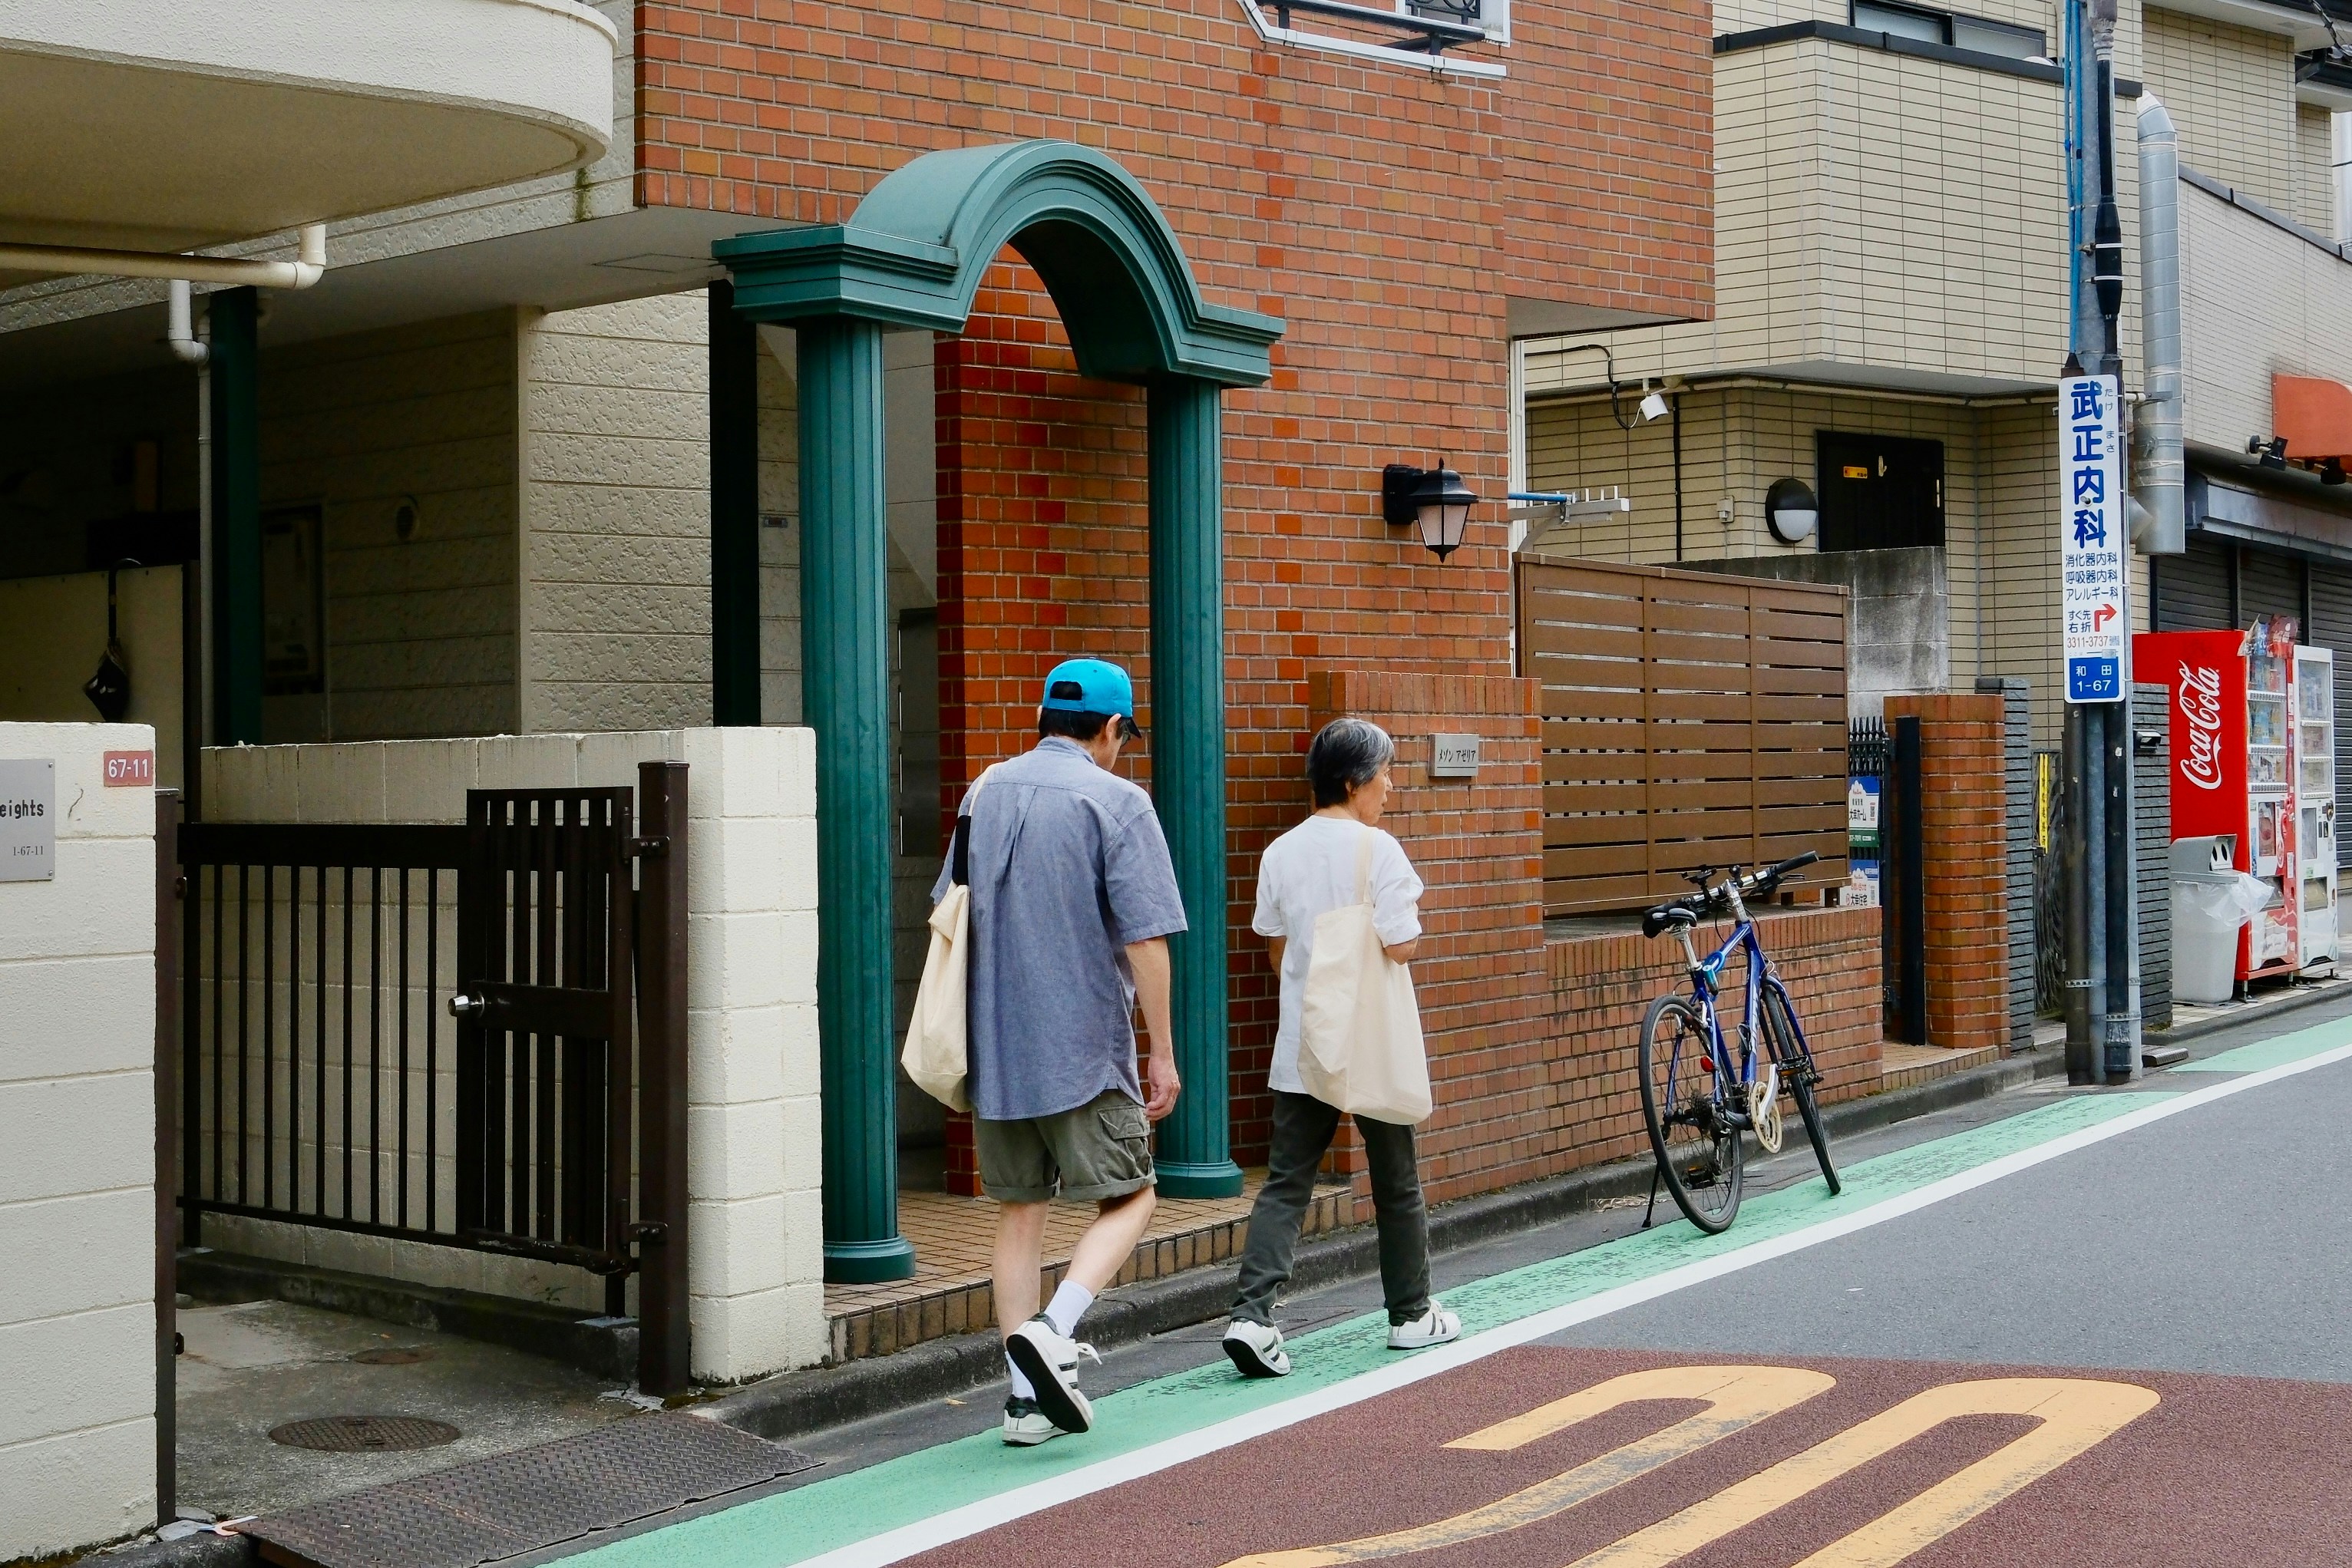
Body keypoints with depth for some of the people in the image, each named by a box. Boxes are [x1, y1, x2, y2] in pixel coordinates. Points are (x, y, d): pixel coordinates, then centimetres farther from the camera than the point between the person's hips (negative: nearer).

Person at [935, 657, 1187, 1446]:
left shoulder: (985, 792, 11)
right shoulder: (1116, 802, -9)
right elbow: (1145, 939, -13)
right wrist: (1163, 1052, -6)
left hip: (994, 1046, 6)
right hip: (1085, 1049, -6)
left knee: (1020, 1210, 11)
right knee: (1127, 1199, 7)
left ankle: (1027, 1397, 12)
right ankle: (1053, 1334, -12)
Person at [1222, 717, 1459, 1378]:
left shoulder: (1281, 852, 4)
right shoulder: (1378, 850, -13)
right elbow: (1402, 947, -16)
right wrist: (1410, 914, 4)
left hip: (1300, 1048, 4)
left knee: (1285, 1184, 3)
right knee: (1396, 1185, 13)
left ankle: (1252, 1314, -12)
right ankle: (1411, 1315, 25)